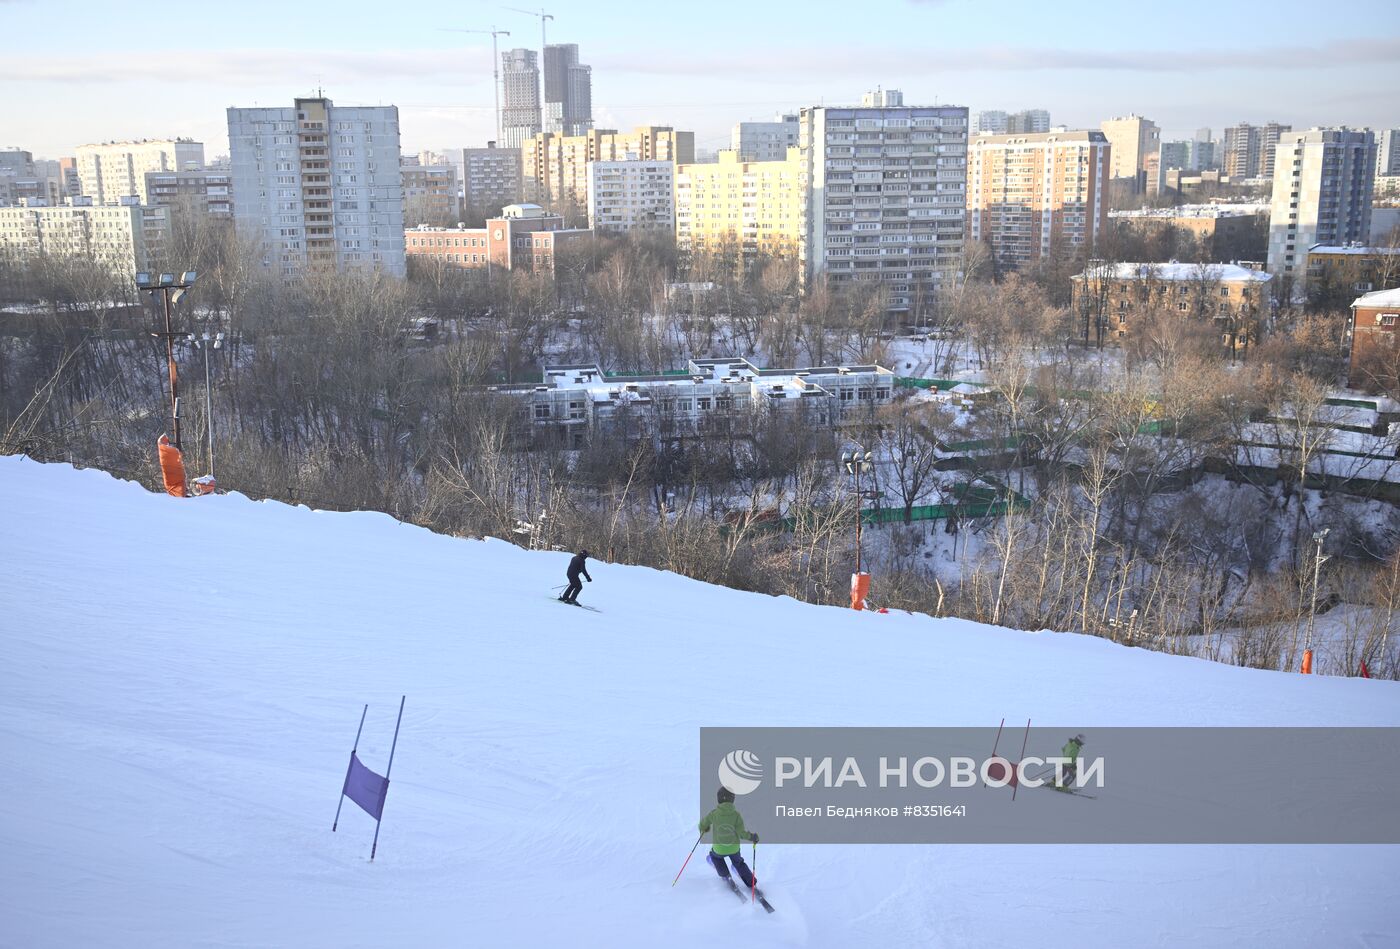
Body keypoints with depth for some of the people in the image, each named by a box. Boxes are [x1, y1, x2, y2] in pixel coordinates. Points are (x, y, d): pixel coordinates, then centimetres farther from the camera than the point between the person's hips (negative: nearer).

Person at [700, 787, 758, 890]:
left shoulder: (714, 814, -19)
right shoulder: (736, 815, -19)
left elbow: (702, 825, -6)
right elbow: (741, 833, -18)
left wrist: (704, 829, 18)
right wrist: (752, 837, 1)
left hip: (719, 849, -1)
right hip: (734, 848, 1)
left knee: (714, 855, 35)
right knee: (738, 862, 32)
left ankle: (724, 875, 41)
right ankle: (751, 883, 32)